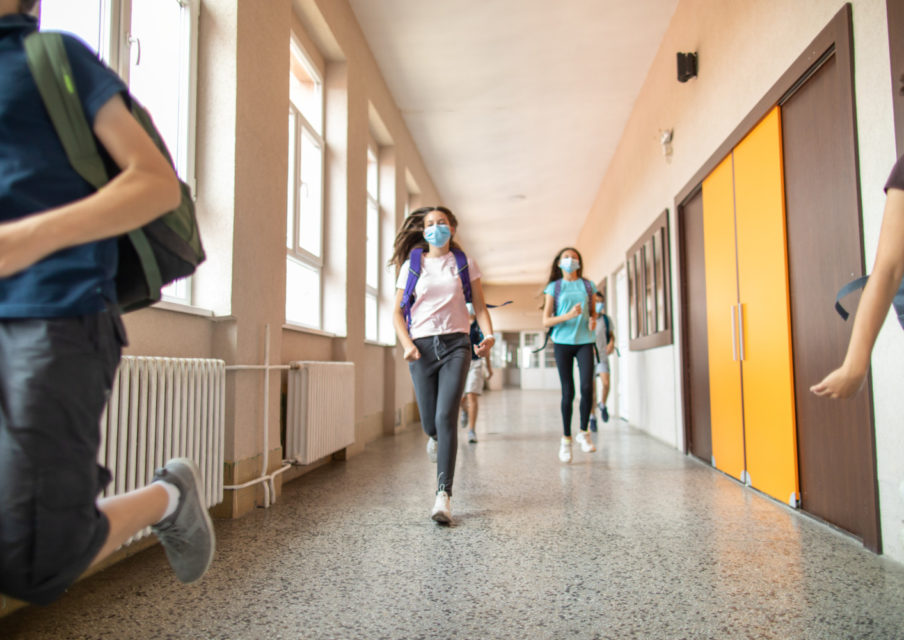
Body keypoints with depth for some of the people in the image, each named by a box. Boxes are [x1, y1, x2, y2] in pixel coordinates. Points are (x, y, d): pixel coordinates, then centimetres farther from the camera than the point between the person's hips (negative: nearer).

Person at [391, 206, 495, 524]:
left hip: (455, 345, -1)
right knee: (429, 423, 5)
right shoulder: (412, 265, 10)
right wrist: (406, 343, -8)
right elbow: (397, 312, 9)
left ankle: (444, 495, -11)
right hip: (421, 347, 1)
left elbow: (480, 307, 9)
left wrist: (488, 335, -11)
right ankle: (438, 437, 44)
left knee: (445, 418, -14)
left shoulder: (465, 264, 10)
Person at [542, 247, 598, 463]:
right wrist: (568, 315, -15)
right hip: (563, 342, -1)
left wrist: (593, 320, -3)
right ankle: (566, 438, 14)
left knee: (587, 387, -14)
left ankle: (584, 432, 8)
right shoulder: (554, 287, 7)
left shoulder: (587, 285, 12)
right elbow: (546, 321, 1)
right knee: (568, 391, 0)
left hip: (584, 341, 1)